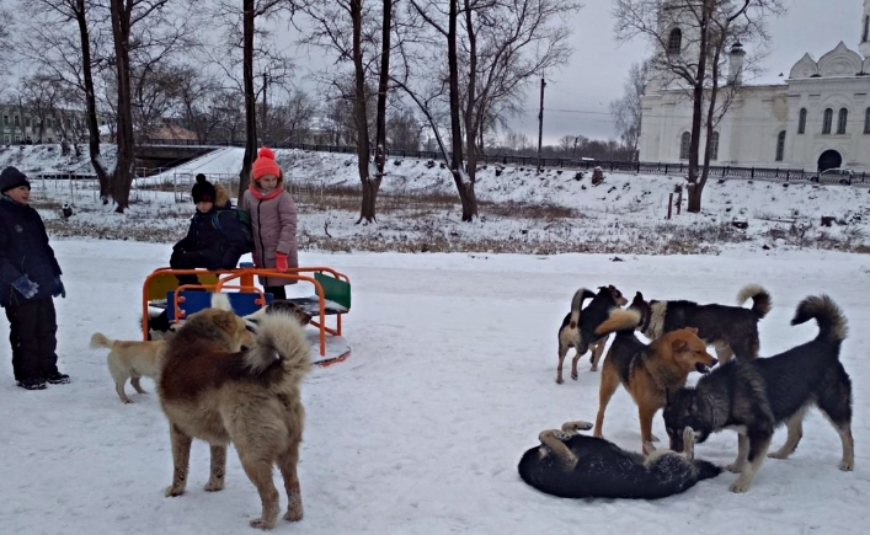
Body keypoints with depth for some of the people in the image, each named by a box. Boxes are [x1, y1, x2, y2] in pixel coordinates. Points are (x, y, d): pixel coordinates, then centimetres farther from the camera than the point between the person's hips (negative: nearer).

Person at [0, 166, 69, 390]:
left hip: (42, 285, 7)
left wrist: (55, 275, 18)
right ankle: (26, 375, 12)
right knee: (25, 333, 1)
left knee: (47, 329, 12)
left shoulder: (31, 214, 14)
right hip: (18, 289, -7)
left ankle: (48, 370, 23)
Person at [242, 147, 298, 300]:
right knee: (268, 291, 11)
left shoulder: (283, 197, -9)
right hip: (261, 255, 5)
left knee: (276, 291, -6)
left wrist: (282, 253, -20)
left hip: (280, 255, -5)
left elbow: (289, 226, -13)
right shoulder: (248, 196, 5)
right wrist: (252, 251, 13)